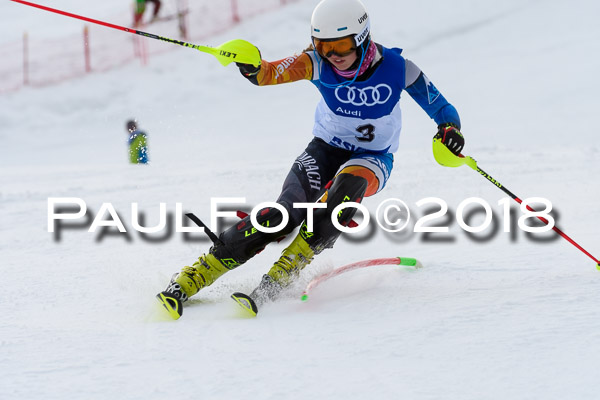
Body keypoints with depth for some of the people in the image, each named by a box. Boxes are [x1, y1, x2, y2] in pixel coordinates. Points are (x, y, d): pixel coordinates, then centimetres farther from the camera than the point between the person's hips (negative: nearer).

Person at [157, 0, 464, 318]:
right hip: (326, 149, 0)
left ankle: (277, 279, -34)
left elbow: (440, 107, -7)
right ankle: (190, 280, -24)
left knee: (347, 185, -36)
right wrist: (251, 67, -54)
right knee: (286, 213, -24)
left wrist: (449, 129, -29)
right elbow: (272, 74, -31)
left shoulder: (396, 68, -18)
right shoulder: (318, 64, -17)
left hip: (372, 160, 0)